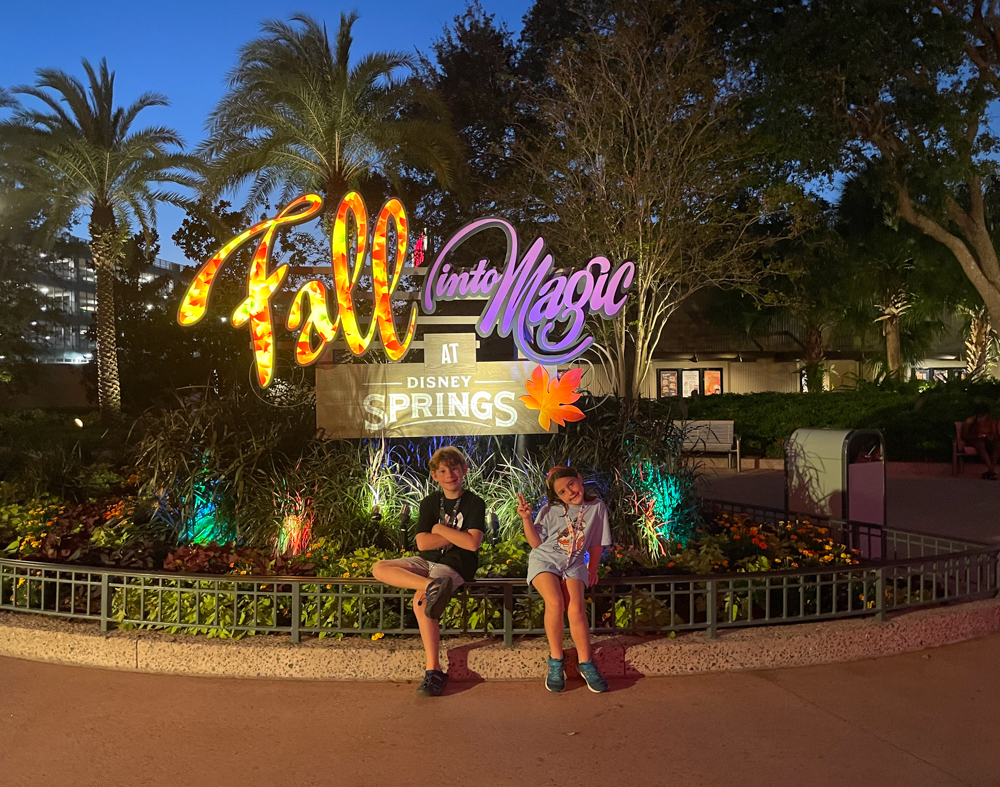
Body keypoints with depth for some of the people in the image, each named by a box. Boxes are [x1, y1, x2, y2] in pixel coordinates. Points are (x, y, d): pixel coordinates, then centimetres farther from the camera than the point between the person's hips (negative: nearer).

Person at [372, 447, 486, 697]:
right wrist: (457, 536, -10)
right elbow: (422, 543, -3)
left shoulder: (475, 503, -3)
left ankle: (434, 671, -26)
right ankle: (433, 585, -38)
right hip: (428, 561, 6)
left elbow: (472, 543, -17)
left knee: (420, 600, -32)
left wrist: (440, 529, -9)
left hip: (456, 565, -6)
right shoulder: (430, 502, 8)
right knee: (379, 568, -16)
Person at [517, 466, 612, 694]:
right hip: (545, 560, -1)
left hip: (574, 565, 1)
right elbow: (536, 542, 1)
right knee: (555, 602, -29)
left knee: (576, 608, -26)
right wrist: (527, 519, -12)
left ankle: (586, 663, -10)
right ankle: (556, 660, -13)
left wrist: (592, 570, 11)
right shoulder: (550, 511, 1)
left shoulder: (597, 508, 3)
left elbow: (597, 544, 14)